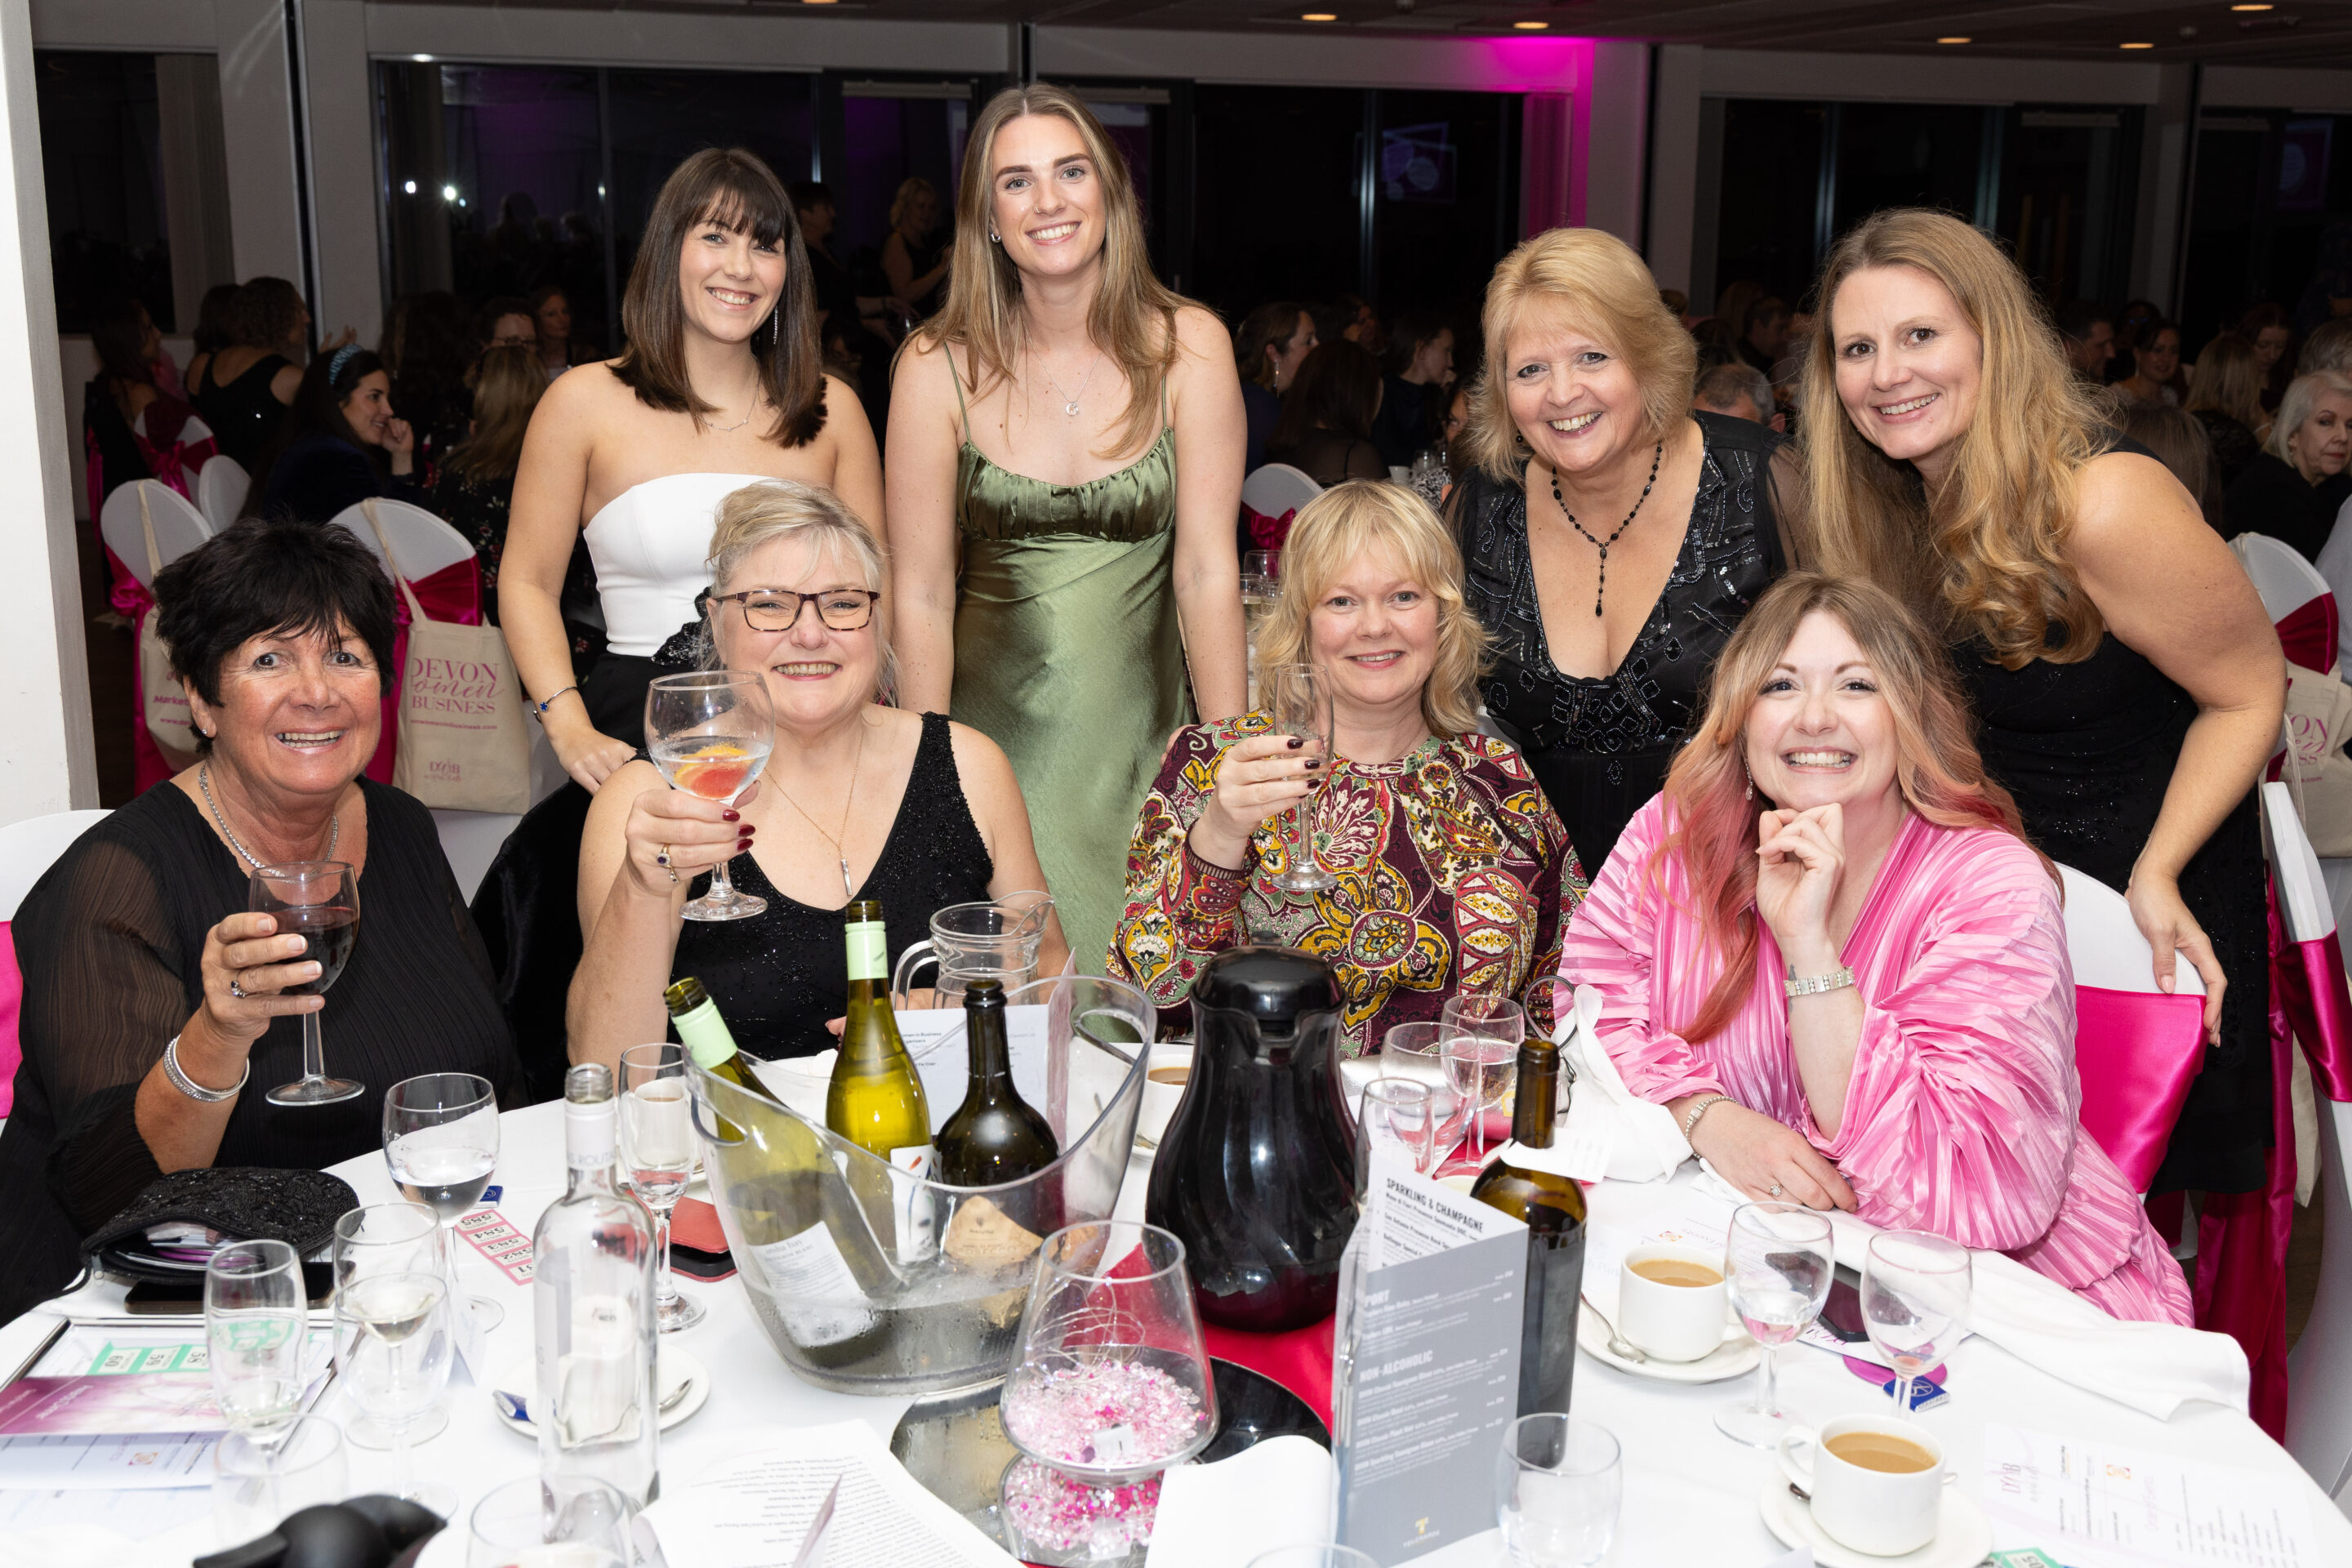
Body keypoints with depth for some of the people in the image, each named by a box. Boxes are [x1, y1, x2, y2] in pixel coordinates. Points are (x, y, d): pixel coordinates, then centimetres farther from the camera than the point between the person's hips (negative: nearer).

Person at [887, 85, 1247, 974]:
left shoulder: (1187, 349, -5)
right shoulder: (939, 368, -5)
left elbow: (1207, 574, -8)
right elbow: (922, 597, -3)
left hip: (1141, 734, 0)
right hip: (997, 731, 0)